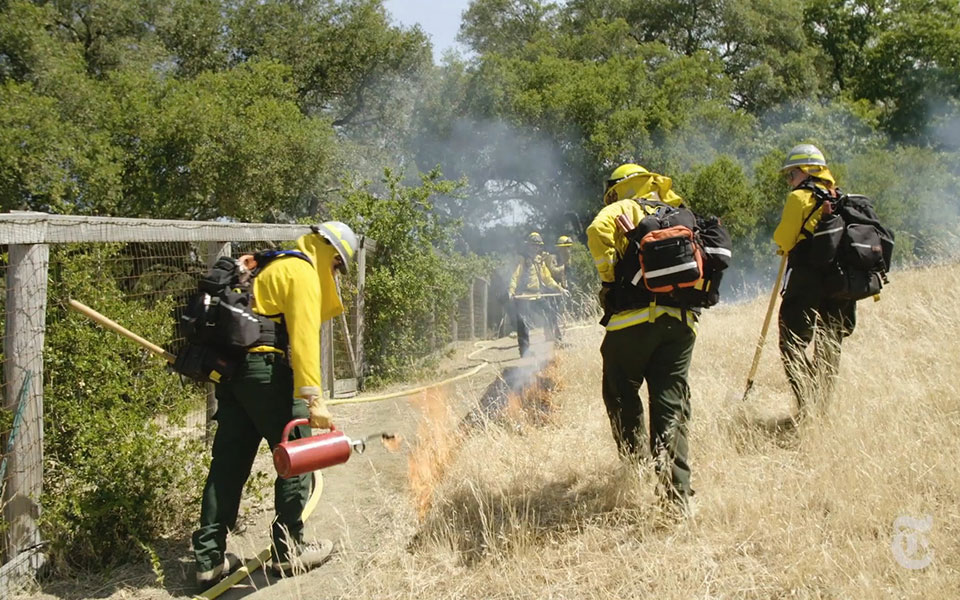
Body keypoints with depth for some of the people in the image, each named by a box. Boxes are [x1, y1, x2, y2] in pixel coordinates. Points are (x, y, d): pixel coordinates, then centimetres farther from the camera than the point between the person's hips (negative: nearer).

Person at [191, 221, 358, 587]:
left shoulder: (277, 267, 25)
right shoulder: (303, 272, -6)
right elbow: (304, 336, -18)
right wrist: (312, 397, -24)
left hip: (233, 371, 9)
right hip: (266, 370, -9)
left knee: (228, 464, 7)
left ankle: (209, 560, 9)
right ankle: (288, 550, 9)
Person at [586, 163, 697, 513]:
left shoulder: (624, 209, 6)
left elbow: (599, 230, -16)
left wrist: (608, 275, -5)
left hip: (635, 318, -5)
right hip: (680, 322, 5)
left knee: (621, 396, 13)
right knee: (671, 406, 4)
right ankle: (676, 494, -1)